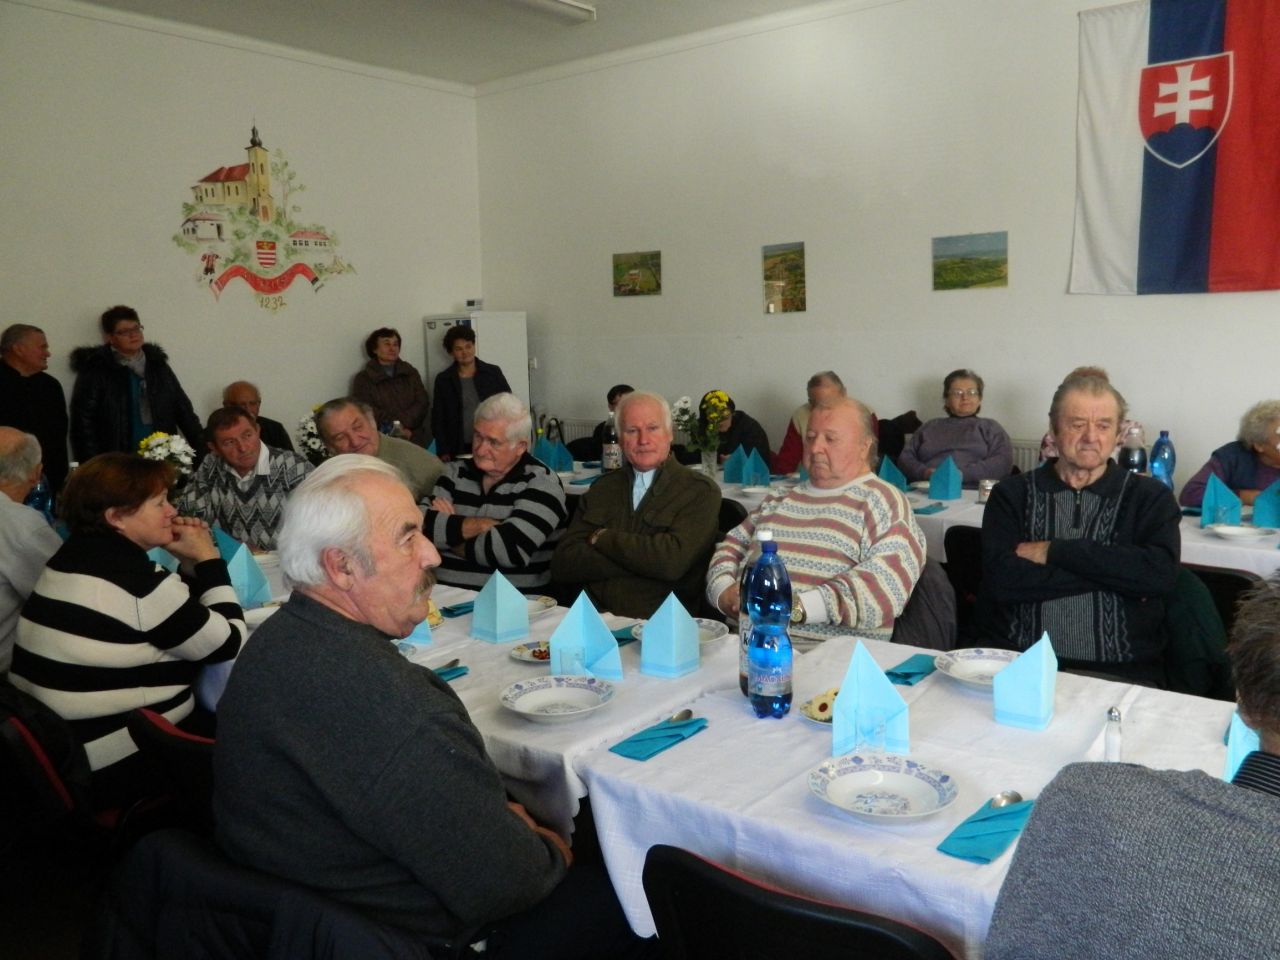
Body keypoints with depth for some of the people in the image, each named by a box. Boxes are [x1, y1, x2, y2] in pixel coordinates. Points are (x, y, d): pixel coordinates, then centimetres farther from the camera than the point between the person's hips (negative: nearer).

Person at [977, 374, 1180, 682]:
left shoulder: (1150, 497, 9)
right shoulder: (1012, 494, 8)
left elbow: (1160, 574, -9)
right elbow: (1003, 579, -7)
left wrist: (1054, 551, -8)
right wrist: (1109, 573, -8)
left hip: (1119, 668, 1)